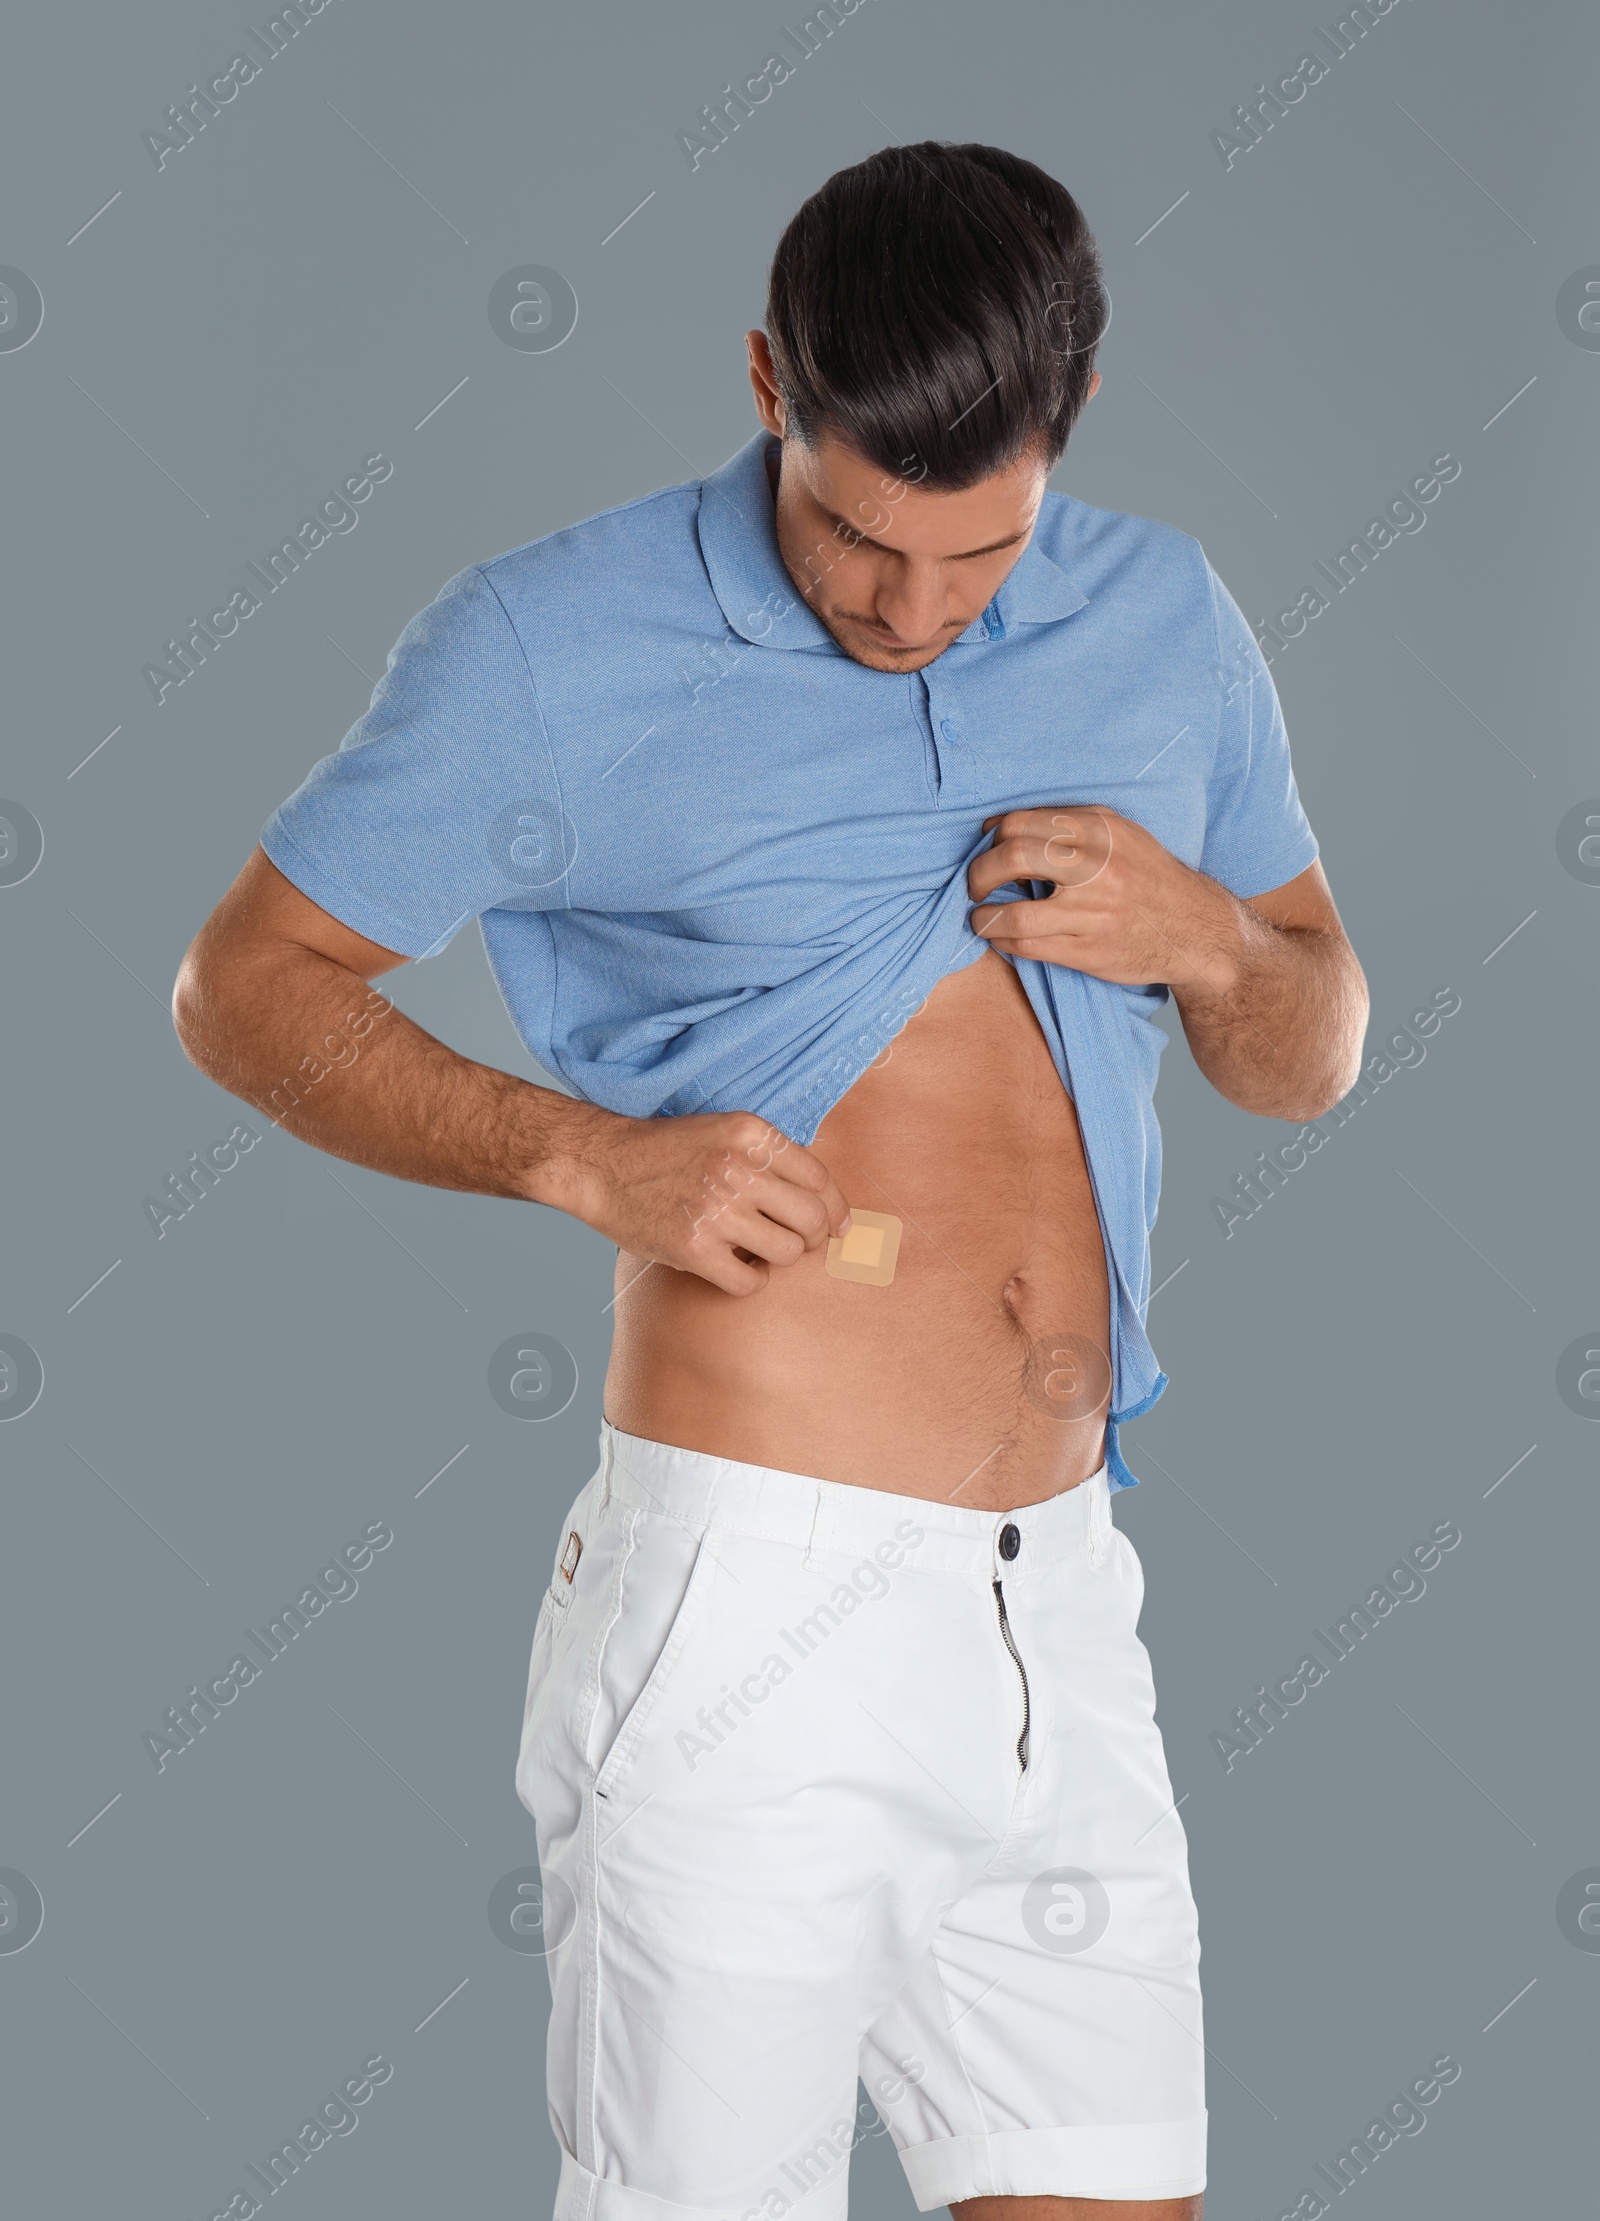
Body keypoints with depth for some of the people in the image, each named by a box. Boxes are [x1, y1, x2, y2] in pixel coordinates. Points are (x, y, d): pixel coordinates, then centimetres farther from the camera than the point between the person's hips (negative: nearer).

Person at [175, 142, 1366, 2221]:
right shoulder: (550, 646, -4)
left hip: (1060, 1602, 5)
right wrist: (583, 1154, -13)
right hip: (754, 1596, -4)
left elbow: (1315, 1055, 19)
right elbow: (246, 985, 2)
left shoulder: (1164, 622, 10)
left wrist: (1209, 942, -5)